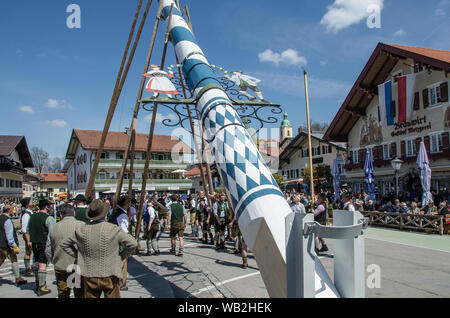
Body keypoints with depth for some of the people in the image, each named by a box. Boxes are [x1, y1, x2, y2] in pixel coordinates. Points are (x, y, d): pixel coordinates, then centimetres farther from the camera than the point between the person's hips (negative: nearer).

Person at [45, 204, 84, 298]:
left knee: (63, 295, 14)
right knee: (80, 294, 6)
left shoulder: (54, 228, 6)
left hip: (60, 268, 3)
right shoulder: (82, 225, -7)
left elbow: (48, 252, 12)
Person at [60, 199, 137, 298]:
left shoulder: (82, 230, -3)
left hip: (89, 276, 3)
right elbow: (133, 244, -12)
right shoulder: (114, 229, -14)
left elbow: (64, 244, 12)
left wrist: (77, 255, 12)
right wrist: (121, 257, 1)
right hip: (110, 275, -3)